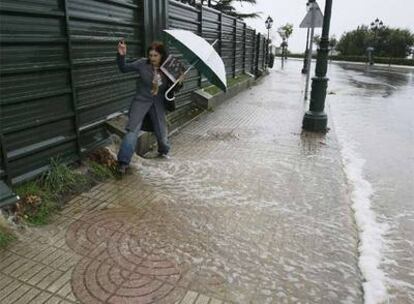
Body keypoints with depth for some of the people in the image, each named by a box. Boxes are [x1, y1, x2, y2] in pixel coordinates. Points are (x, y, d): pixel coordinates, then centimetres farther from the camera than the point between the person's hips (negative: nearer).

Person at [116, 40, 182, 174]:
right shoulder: (143, 64, -8)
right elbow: (124, 68, -4)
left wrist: (179, 82, -16)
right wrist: (121, 55, -22)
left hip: (158, 104, 2)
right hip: (141, 101, -2)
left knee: (162, 132, 9)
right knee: (133, 129, -14)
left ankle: (164, 151, 43)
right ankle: (123, 162, -9)